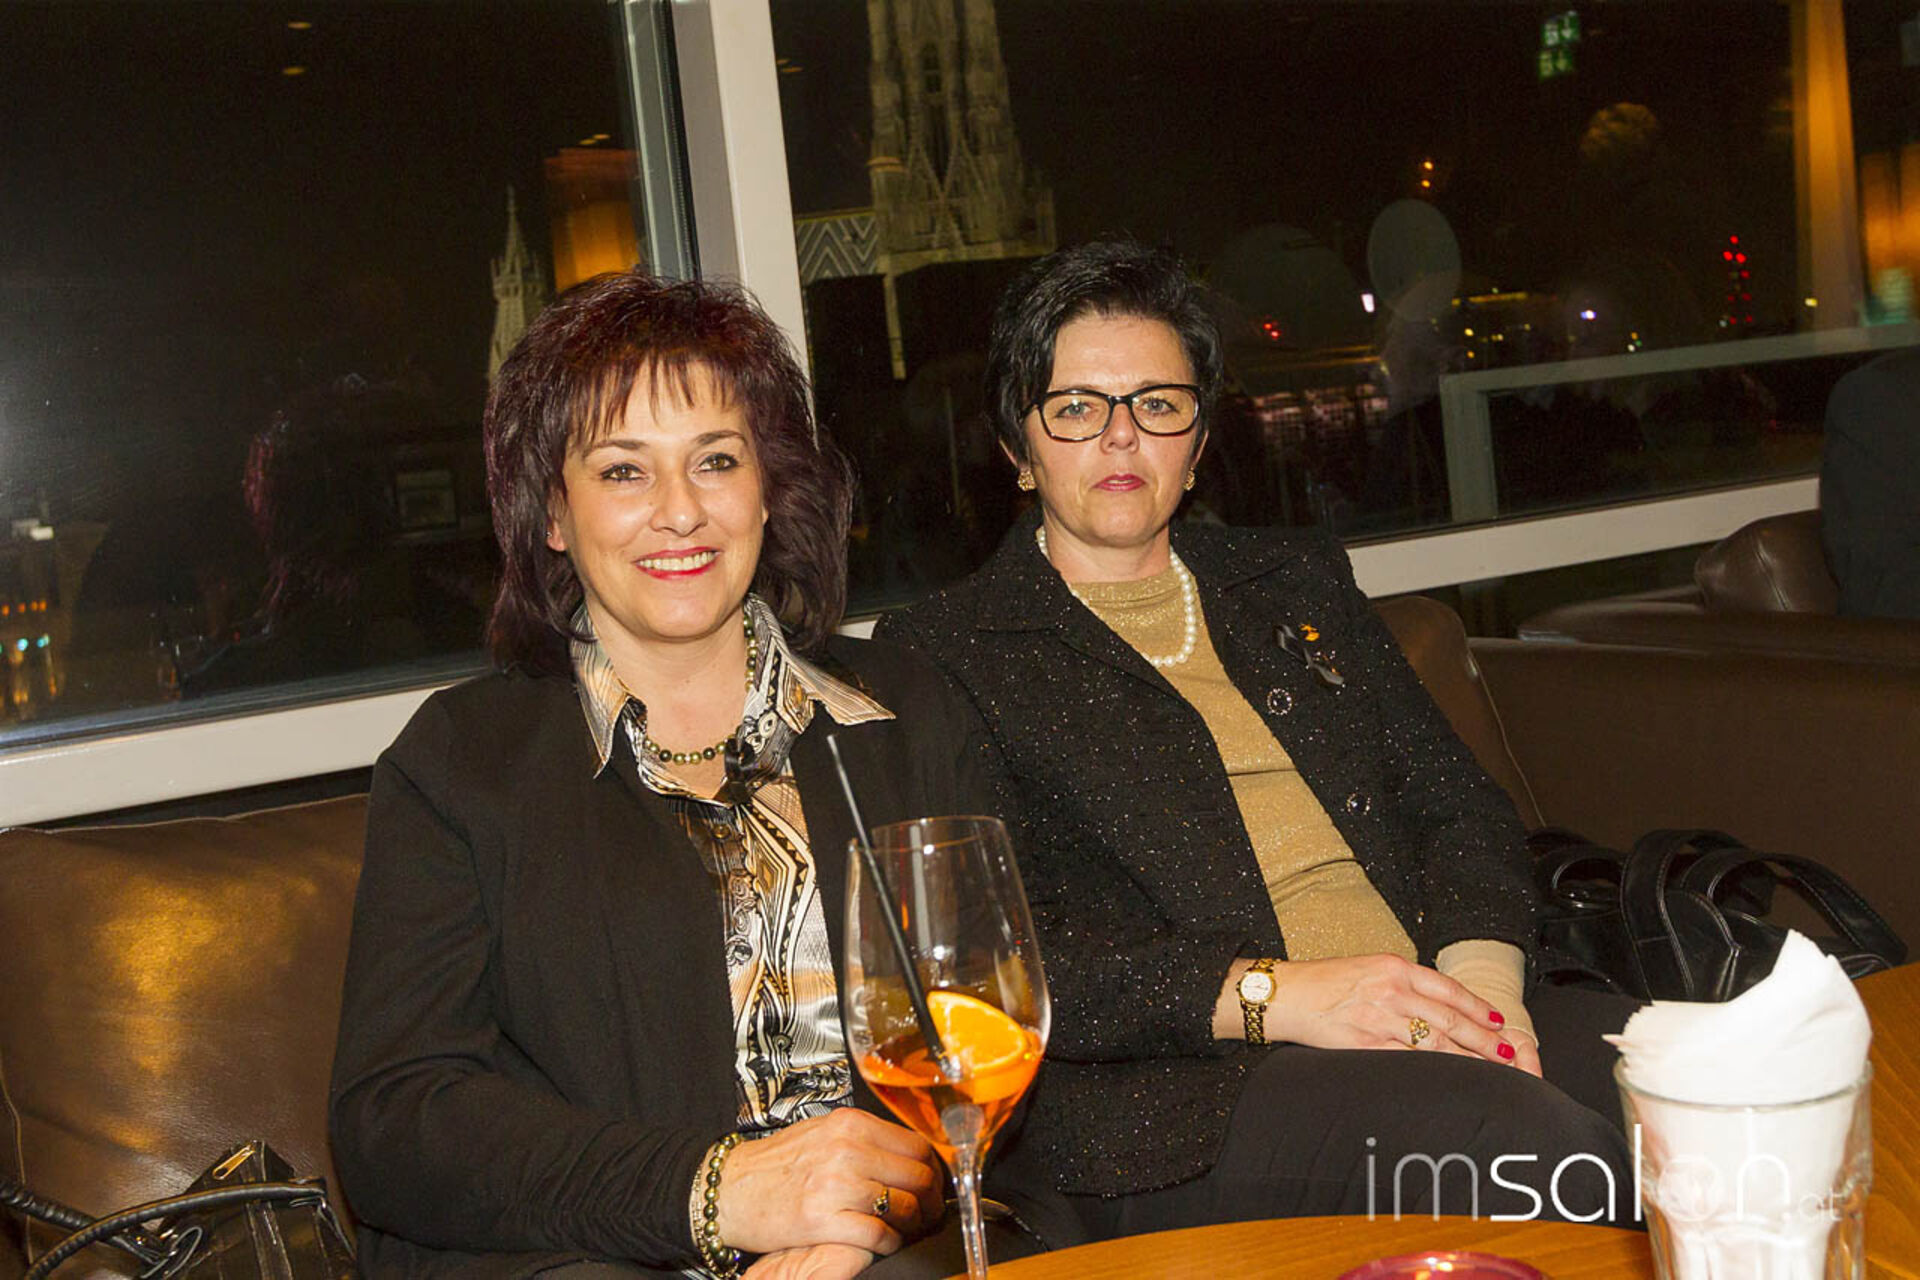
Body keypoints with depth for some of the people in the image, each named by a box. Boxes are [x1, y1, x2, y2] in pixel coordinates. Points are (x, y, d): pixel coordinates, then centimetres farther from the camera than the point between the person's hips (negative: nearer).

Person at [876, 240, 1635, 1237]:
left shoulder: (1296, 581, 24)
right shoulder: (942, 657, 5)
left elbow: (1457, 806, 18)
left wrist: (1480, 968, -4)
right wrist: (1266, 994, -16)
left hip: (1430, 1016, 6)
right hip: (1180, 1093, -5)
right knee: (1538, 1146, -33)